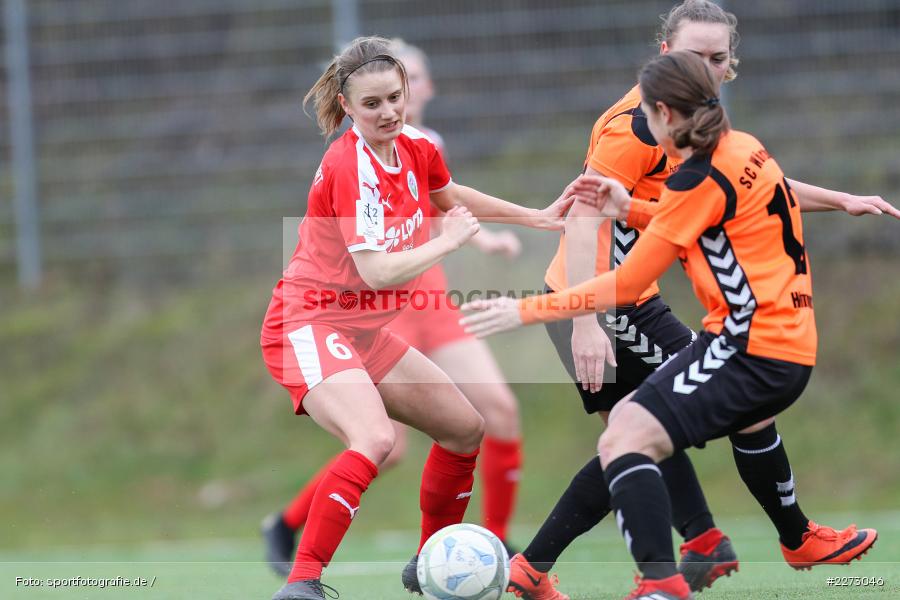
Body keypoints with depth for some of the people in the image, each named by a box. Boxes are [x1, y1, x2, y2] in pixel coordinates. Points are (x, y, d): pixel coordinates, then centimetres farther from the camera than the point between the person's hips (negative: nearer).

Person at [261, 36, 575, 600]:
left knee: (466, 428, 16)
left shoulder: (418, 148, 3)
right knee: (374, 438, -33)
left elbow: (449, 195, 28)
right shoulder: (349, 167, -22)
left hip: (365, 330, 9)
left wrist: (536, 216, 29)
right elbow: (377, 269, -29)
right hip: (309, 325, -9)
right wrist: (448, 241, -15)